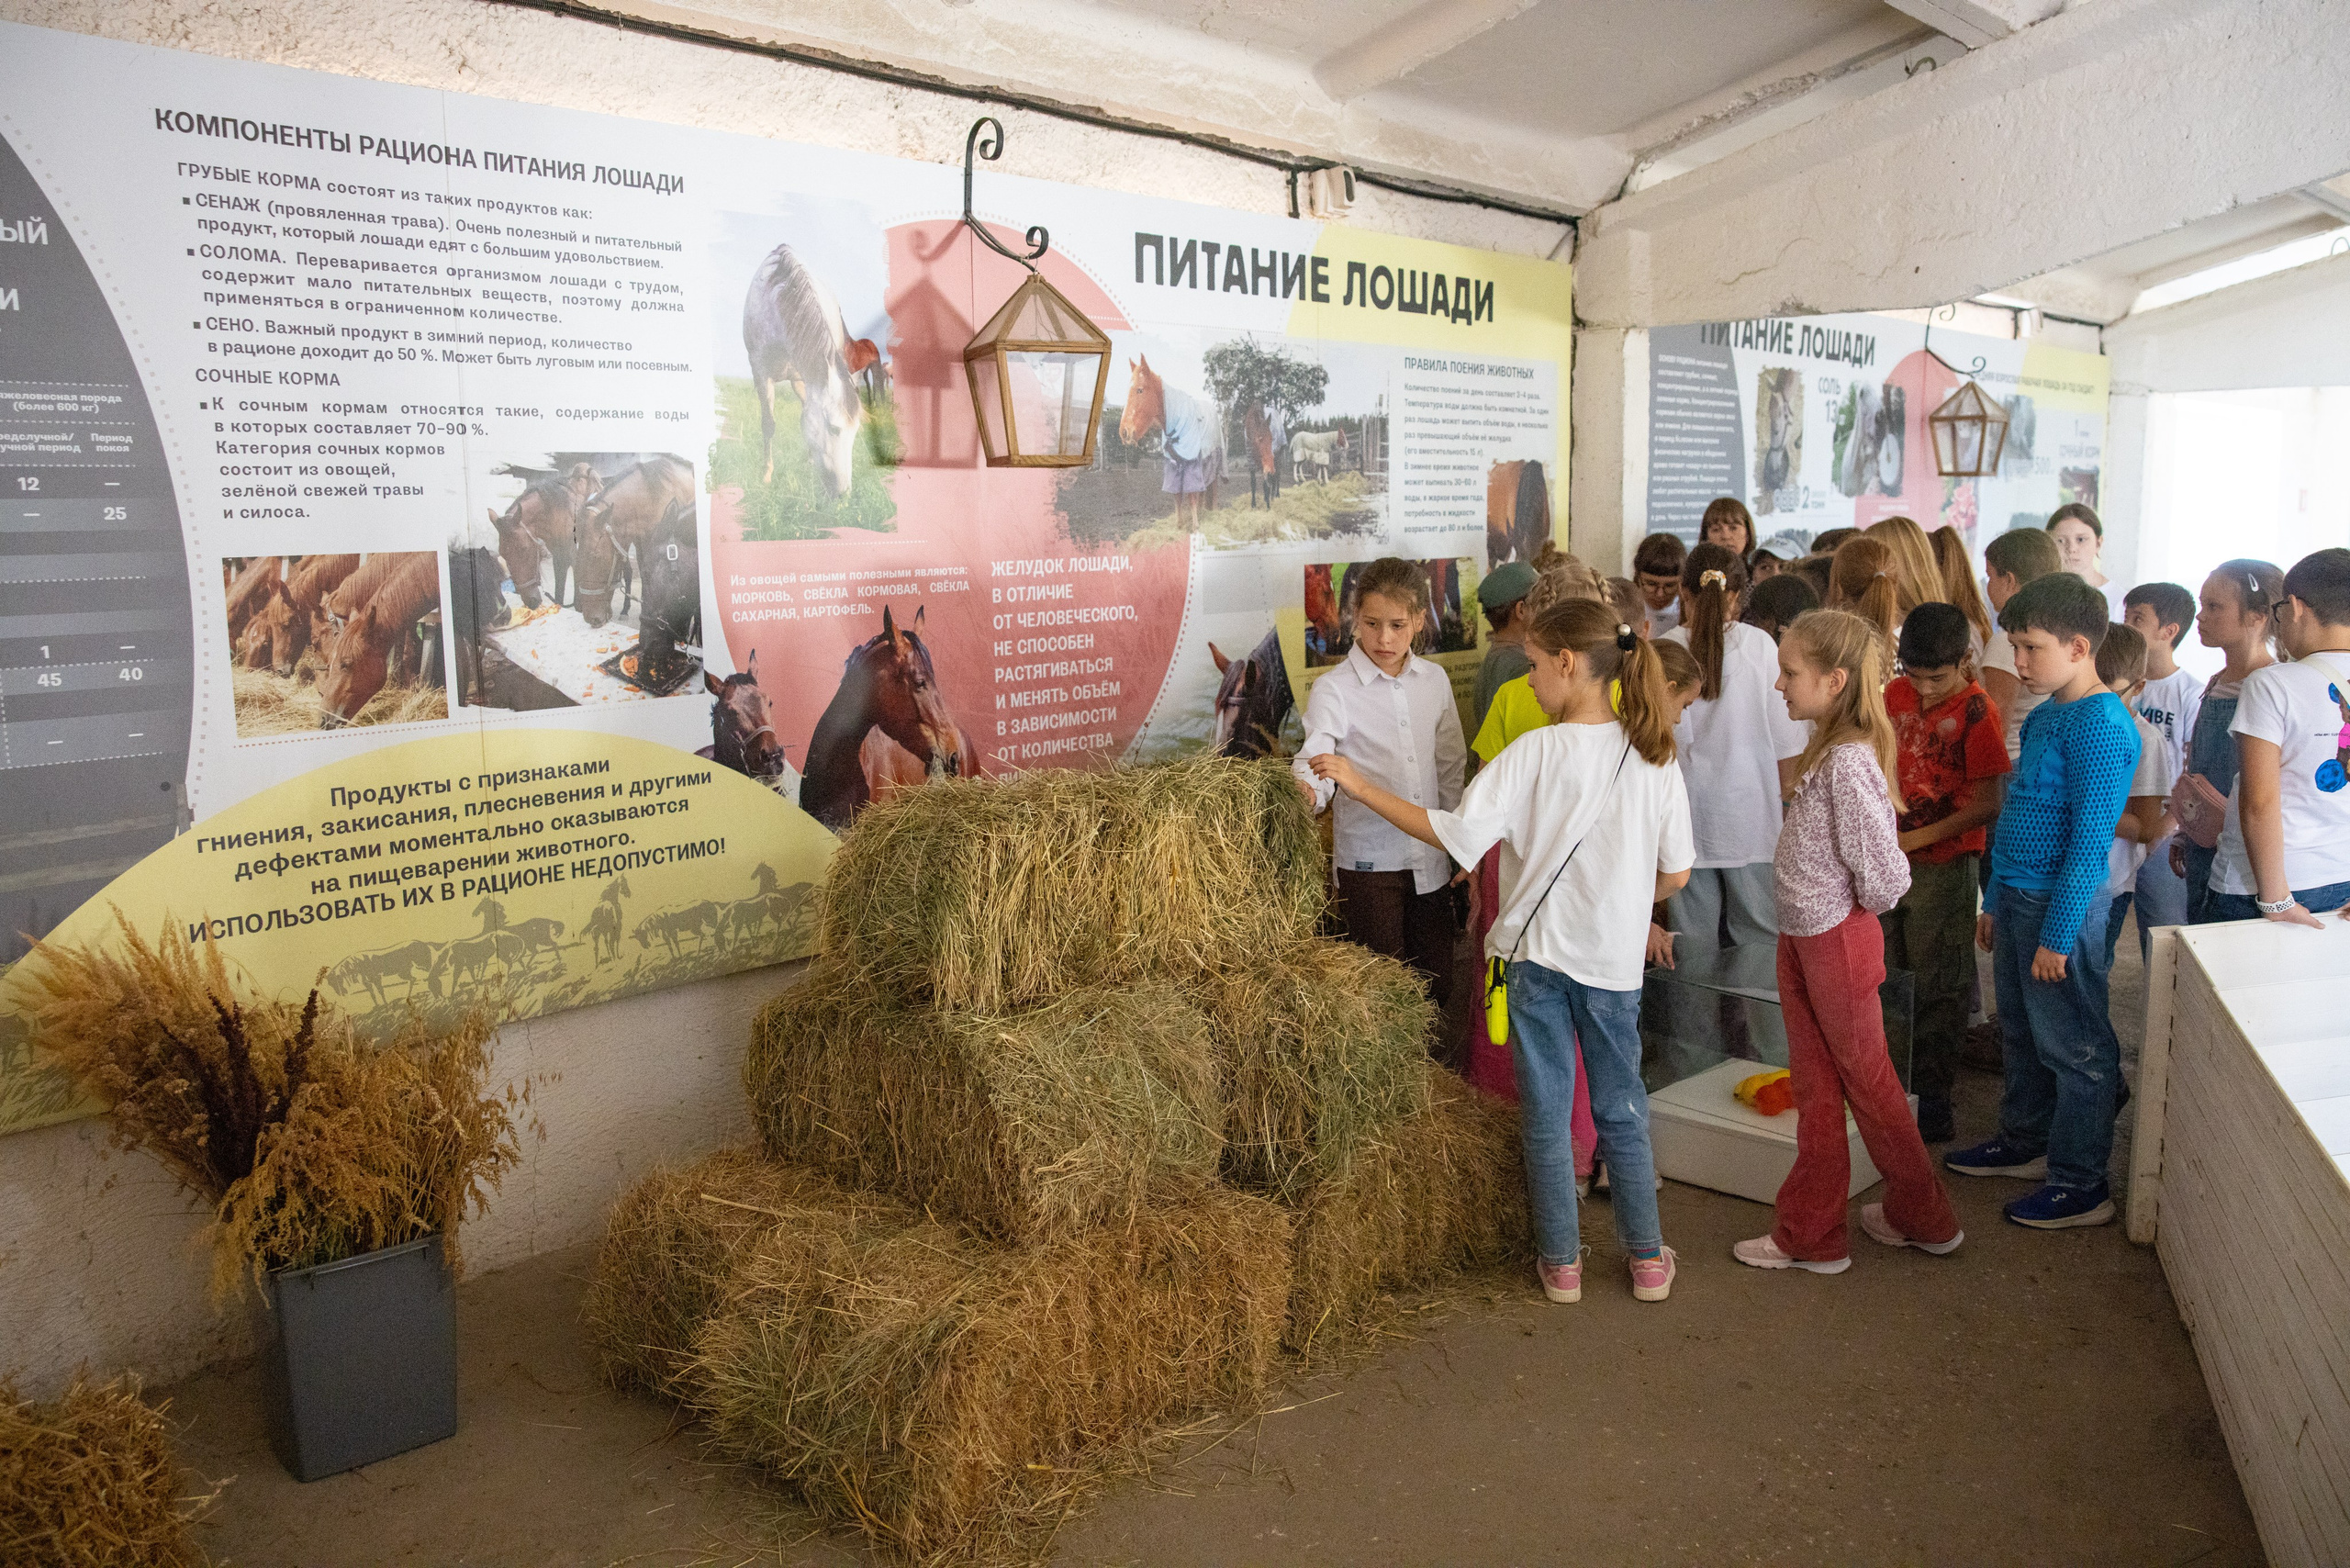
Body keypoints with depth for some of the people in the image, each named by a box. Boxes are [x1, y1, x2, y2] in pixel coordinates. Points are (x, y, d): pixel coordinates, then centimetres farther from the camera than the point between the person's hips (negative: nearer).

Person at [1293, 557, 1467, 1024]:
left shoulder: (1434, 680, 5)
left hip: (1429, 858, 4)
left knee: (1435, 985, 12)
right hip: (1369, 862, -4)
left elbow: (1451, 767, 13)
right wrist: (1305, 788, -46)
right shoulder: (1334, 690, -10)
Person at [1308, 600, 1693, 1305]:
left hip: (1538, 950, -2)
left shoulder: (1535, 753, -15)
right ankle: (1648, 1258, 25)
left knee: (1547, 1111, 11)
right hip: (1614, 957, 3)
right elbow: (1675, 873, 0)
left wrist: (1360, 785, -11)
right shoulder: (1654, 756, -5)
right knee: (1622, 1108, 17)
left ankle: (1560, 1261, 20)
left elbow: (1454, 833, -17)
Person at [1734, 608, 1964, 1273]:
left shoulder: (1847, 762, -24)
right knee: (1815, 1092, 15)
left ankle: (1926, 1219, 30)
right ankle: (1810, 1235, 26)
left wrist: (1854, 911, -7)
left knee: (1867, 1080, 10)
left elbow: (1883, 875, -25)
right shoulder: (1827, 749, 6)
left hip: (1838, 940, -9)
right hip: (1803, 940, 9)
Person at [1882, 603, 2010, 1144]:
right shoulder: (1897, 694, 4)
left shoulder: (1976, 711, -14)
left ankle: (1932, 1098, 15)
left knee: (1935, 988, 4)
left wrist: (1917, 837, -18)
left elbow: (1987, 803, -15)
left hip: (1943, 863, -6)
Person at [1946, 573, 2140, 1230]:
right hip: (2017, 897, 9)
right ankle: (2024, 1143, 37)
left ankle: (2082, 1184, 14)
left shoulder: (2101, 724, -18)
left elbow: (2090, 840, -20)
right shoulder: (2043, 715, 10)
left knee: (2073, 1046, 3)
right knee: (2020, 1033, 21)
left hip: (2060, 904, -9)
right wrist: (1997, 905, 19)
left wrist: (2056, 935, -19)